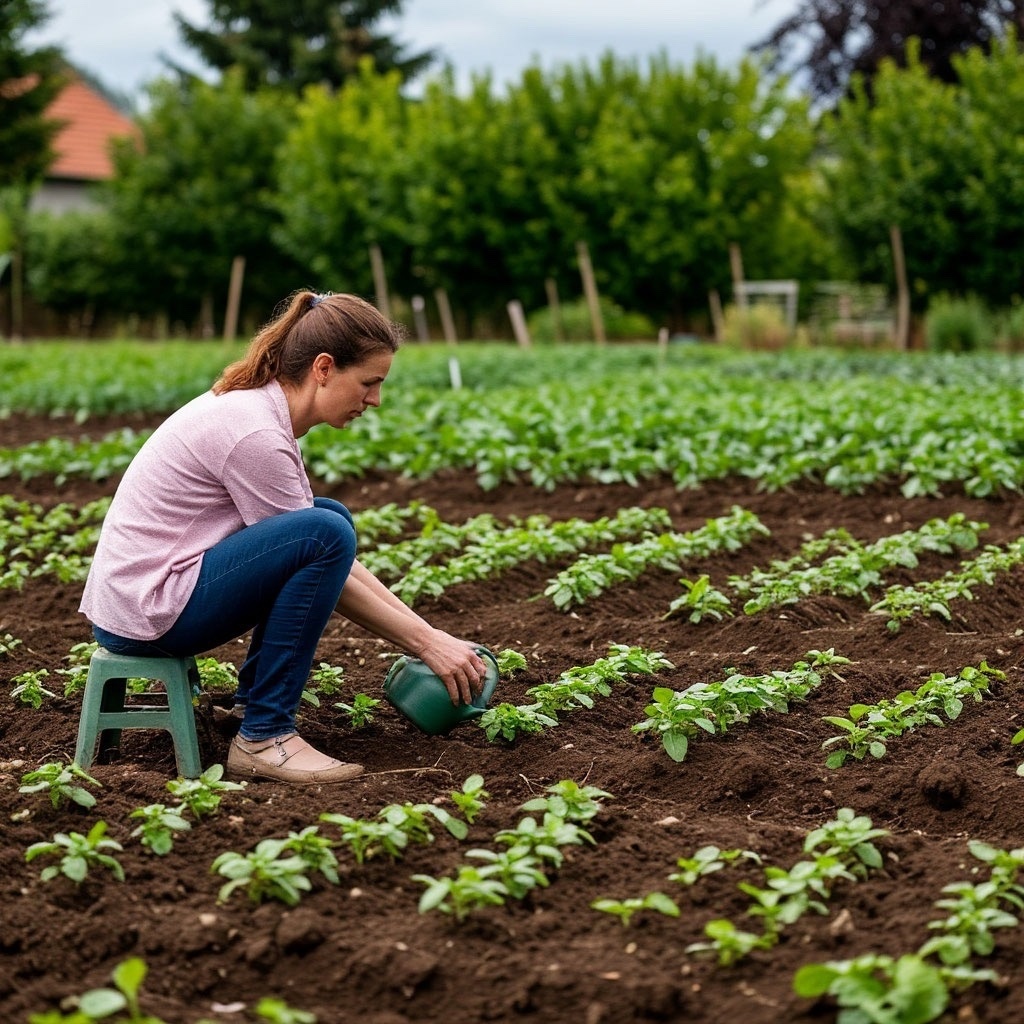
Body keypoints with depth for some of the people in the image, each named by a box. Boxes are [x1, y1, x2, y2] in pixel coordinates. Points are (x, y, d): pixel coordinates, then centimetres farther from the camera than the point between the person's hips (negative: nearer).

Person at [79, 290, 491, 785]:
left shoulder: (260, 406, 8)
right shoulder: (255, 433, -21)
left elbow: (334, 560, 12)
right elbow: (322, 554, -14)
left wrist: (425, 629, 7)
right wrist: (426, 643, -8)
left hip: (152, 586, 10)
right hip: (144, 614, -10)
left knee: (333, 519, 16)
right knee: (326, 533, -23)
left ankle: (255, 697, 15)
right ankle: (263, 737, -16)